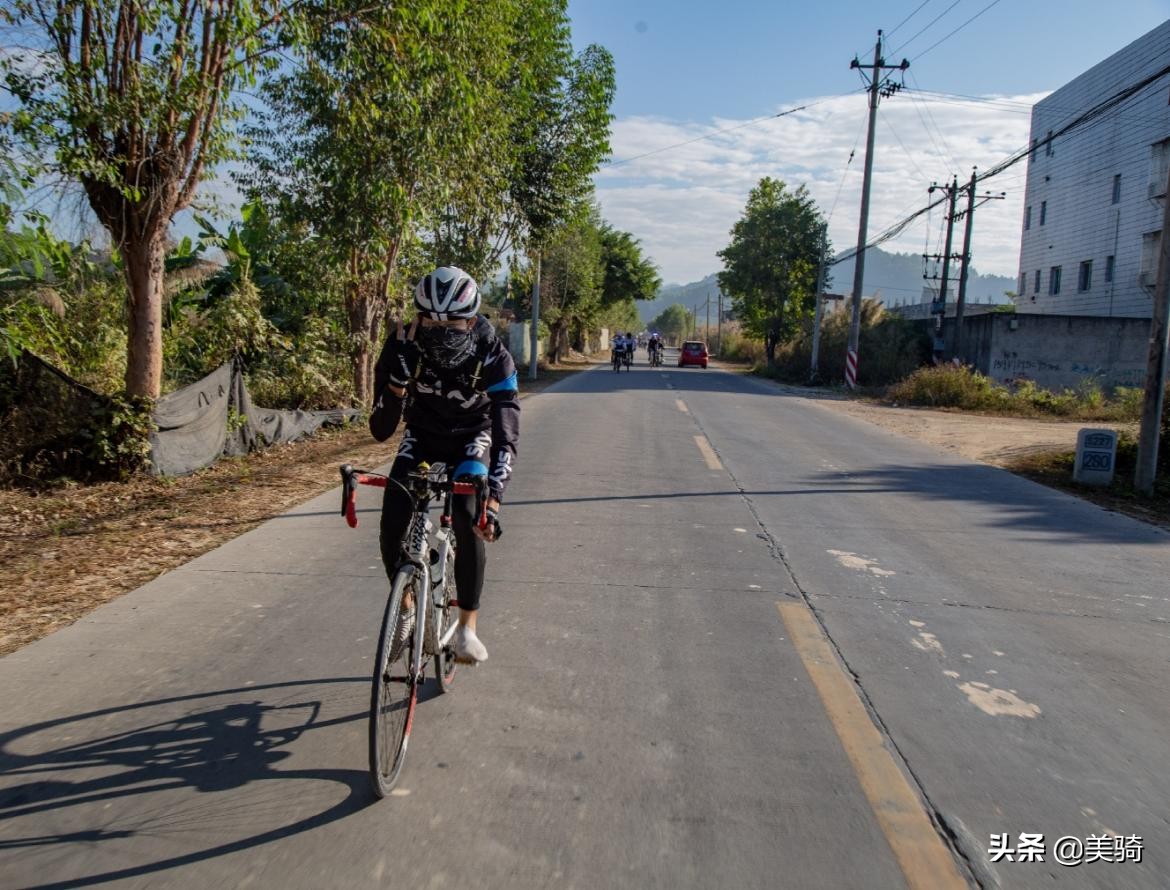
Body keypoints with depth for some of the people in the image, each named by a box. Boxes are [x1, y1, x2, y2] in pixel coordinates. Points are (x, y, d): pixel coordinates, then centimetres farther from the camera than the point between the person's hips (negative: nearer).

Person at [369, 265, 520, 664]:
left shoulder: (493, 357, -32)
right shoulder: (403, 346, -27)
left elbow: (507, 435, -38)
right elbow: (381, 430, -27)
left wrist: (493, 499, -52)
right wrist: (399, 378, -45)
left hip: (472, 438, -2)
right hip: (422, 434, 2)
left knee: (470, 523, -22)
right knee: (391, 528, -14)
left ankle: (467, 627, -2)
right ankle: (406, 606, 15)